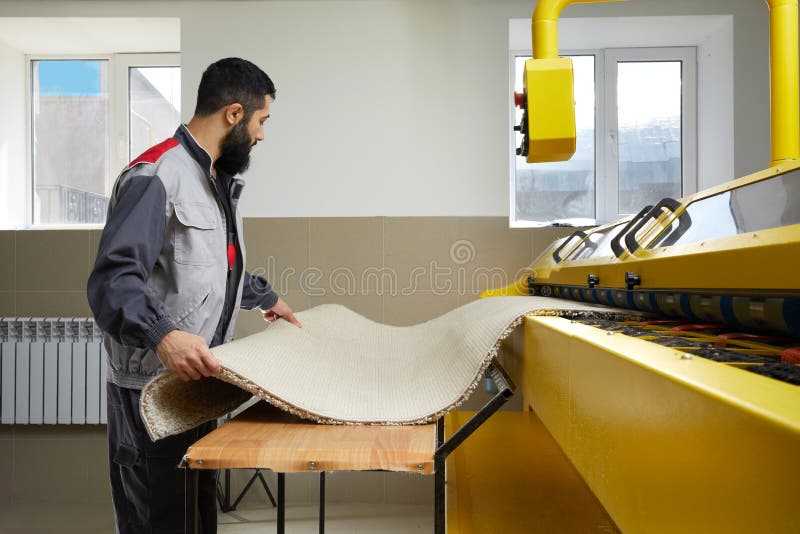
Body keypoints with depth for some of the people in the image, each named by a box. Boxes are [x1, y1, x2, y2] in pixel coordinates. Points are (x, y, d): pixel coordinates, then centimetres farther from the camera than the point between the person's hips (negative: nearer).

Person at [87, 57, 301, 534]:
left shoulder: (222, 180, 17)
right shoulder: (156, 175, -15)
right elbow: (113, 277, -24)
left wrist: (266, 297, 35)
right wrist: (161, 334, -39)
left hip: (200, 381, 9)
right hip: (153, 385, -8)